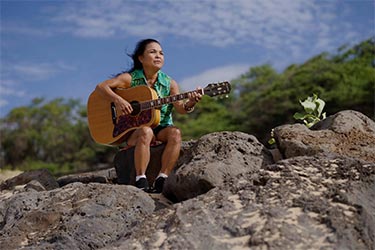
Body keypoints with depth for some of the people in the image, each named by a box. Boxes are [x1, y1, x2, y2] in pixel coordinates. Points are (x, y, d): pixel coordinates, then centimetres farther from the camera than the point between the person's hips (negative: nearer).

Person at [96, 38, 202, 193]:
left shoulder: (169, 83, 4)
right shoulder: (130, 78, 0)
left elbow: (180, 108, -7)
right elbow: (101, 86, -7)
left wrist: (189, 104, -30)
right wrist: (117, 100, -24)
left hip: (161, 129, 3)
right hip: (132, 131, -2)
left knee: (175, 132, -29)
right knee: (146, 132, -36)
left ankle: (162, 180, -28)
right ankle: (140, 181, -32)